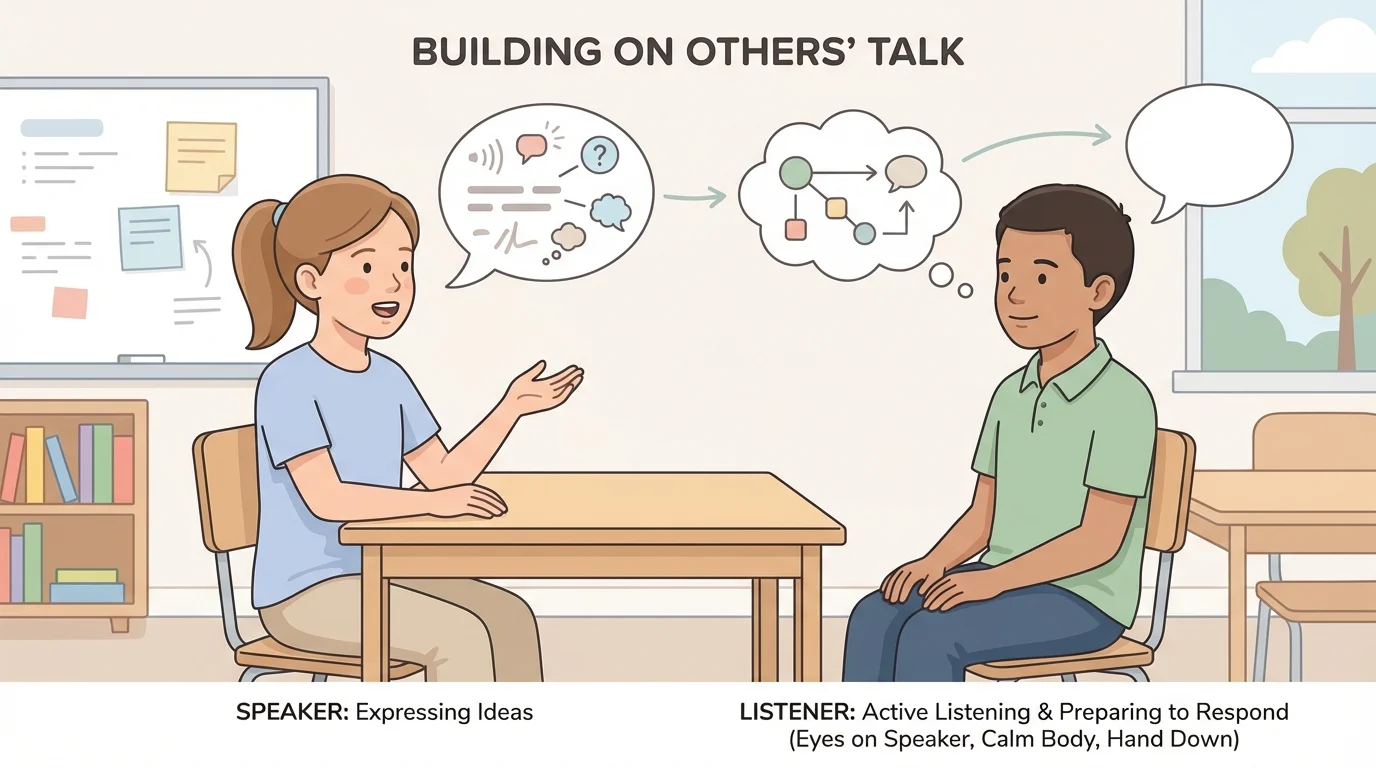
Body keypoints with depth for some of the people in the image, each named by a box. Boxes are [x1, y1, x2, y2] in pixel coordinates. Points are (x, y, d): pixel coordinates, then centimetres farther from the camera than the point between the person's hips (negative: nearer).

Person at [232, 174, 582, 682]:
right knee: (460, 637, -23)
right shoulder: (288, 381, -17)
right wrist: (433, 502, -33)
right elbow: (326, 497, -27)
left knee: (510, 616, -6)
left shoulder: (388, 378, 10)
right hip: (304, 594, -8)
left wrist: (512, 408, 1)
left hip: (374, 575, 9)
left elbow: (443, 473, 9)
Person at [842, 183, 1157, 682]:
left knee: (930, 636, -28)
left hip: (1081, 600, -8)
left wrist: (994, 579, -23)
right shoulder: (1012, 393, 12)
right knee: (876, 618, -15)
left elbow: (1100, 538, -19)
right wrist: (934, 563, -6)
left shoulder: (1122, 401, -14)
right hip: (1005, 583, 8)